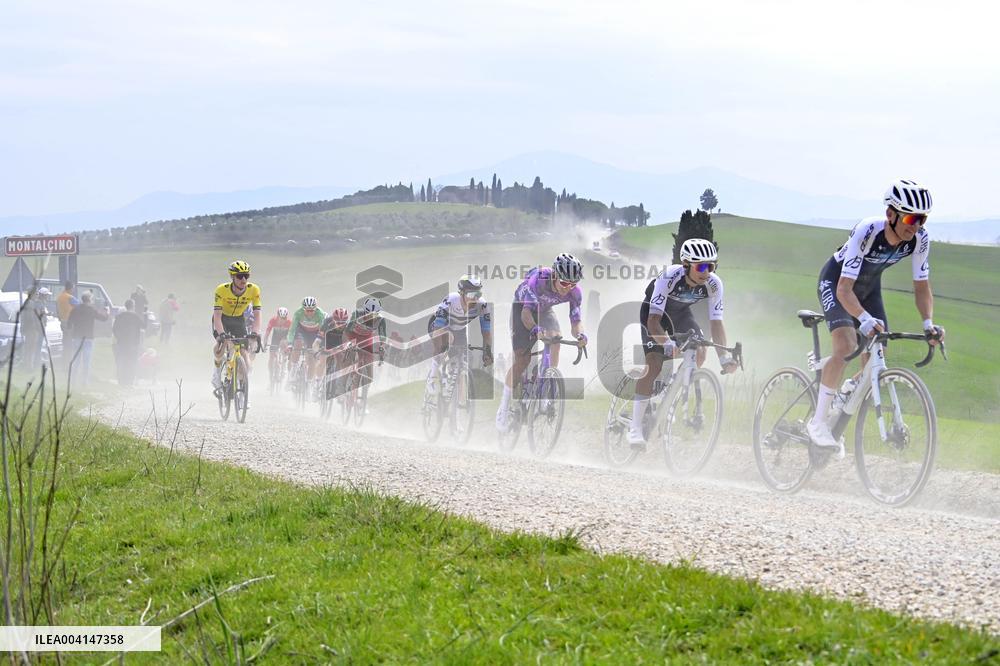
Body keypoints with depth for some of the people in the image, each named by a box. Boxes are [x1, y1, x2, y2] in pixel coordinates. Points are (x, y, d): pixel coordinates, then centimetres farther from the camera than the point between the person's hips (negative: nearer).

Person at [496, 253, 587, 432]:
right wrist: (534, 329, -64)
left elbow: (576, 319, -26)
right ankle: (504, 408, 0)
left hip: (544, 311, 4)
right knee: (522, 359, -12)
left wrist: (580, 334, -49)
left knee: (555, 337, -27)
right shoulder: (538, 280, -38)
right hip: (522, 307, -4)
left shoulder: (574, 292, -25)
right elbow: (527, 312, -45)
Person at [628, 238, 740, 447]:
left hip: (680, 312, 4)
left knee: (698, 353, -20)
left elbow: (716, 322, -22)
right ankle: (635, 428, -16)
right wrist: (668, 344, -57)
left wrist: (724, 356, -34)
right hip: (654, 309, -4)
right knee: (654, 365, -19)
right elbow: (653, 320, -41)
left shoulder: (714, 284, -26)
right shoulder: (670, 277, -38)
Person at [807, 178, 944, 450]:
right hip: (836, 282, -5)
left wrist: (928, 323, -31)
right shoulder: (867, 231, -37)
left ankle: (852, 387, 32)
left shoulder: (920, 239, -22)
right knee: (846, 346, -26)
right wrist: (865, 319, -57)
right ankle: (818, 422, -18)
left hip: (869, 286, 5)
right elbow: (844, 289, -40)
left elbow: (922, 287, -13)